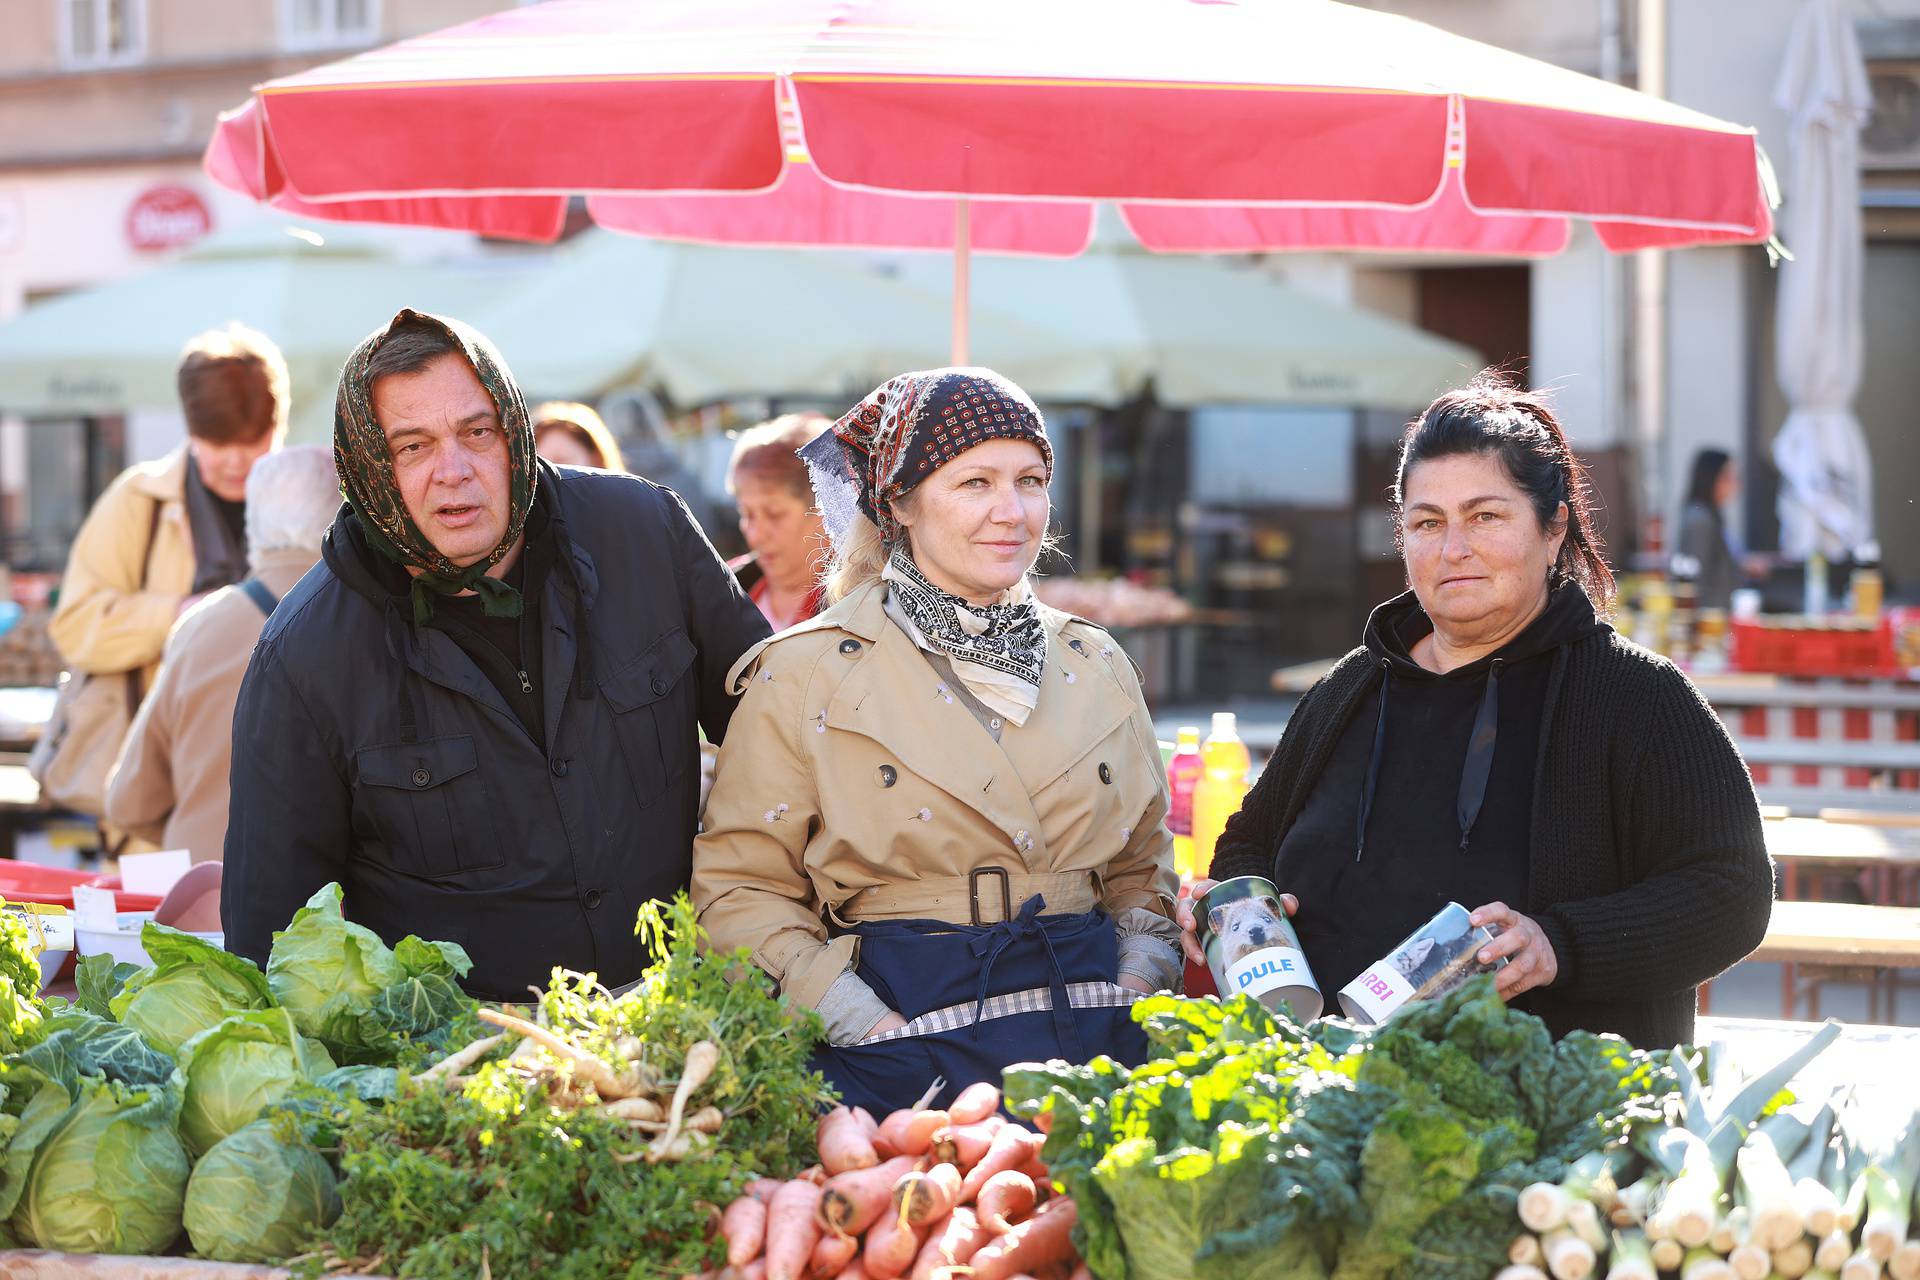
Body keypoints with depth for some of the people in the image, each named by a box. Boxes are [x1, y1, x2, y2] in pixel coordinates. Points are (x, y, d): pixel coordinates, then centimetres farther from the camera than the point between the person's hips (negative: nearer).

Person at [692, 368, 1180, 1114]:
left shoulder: (1098, 669, 16)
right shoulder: (806, 675, 2)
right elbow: (739, 890, 0)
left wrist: (1140, 981, 3)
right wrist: (868, 1024, -12)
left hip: (1096, 1042, 4)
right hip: (907, 1057, -3)